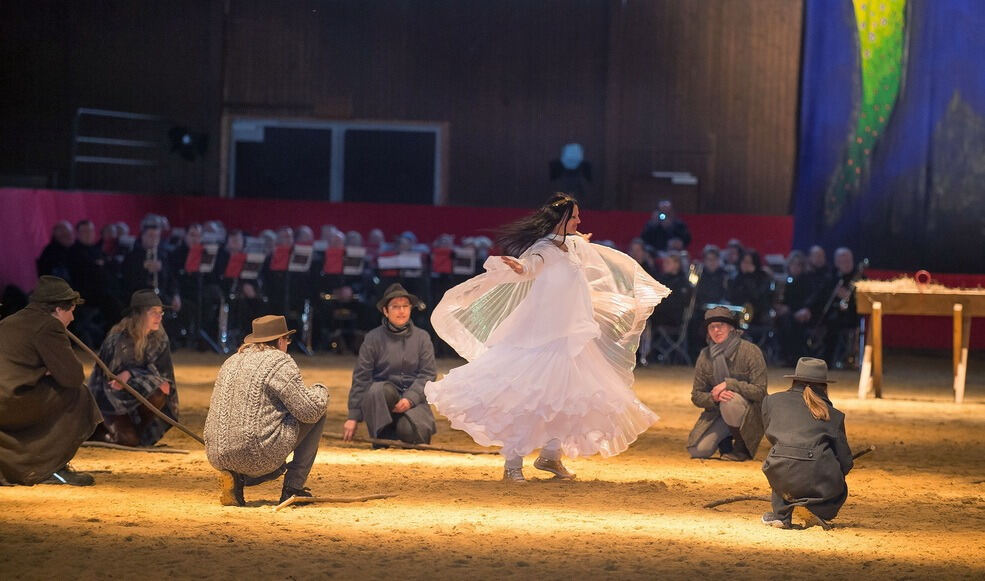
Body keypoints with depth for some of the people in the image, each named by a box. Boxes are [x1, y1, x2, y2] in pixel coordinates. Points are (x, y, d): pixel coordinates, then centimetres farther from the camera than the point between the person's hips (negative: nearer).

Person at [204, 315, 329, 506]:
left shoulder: (231, 362, 19)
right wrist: (320, 391, 13)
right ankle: (293, 488, 8)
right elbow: (310, 410, -7)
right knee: (317, 414, 10)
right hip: (258, 457, -8)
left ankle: (236, 478, 6)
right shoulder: (280, 362, -4)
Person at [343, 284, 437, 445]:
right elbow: (361, 377, 0)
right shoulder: (373, 338, 2)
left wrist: (410, 398, -16)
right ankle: (382, 438, -23)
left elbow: (428, 375, 3)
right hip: (382, 400, 0)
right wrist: (353, 416, -6)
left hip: (413, 398, 0)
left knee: (410, 430, -30)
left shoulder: (422, 338, 7)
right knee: (378, 390, -36)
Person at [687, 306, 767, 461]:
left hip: (750, 414, -4)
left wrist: (728, 384, -27)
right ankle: (725, 441, 16)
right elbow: (696, 396, 1)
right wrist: (713, 397, -21)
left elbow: (760, 391, -19)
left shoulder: (750, 351, -13)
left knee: (731, 400, -38)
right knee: (697, 450, -18)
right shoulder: (705, 356, 0)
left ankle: (742, 448, -13)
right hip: (716, 413, 4)